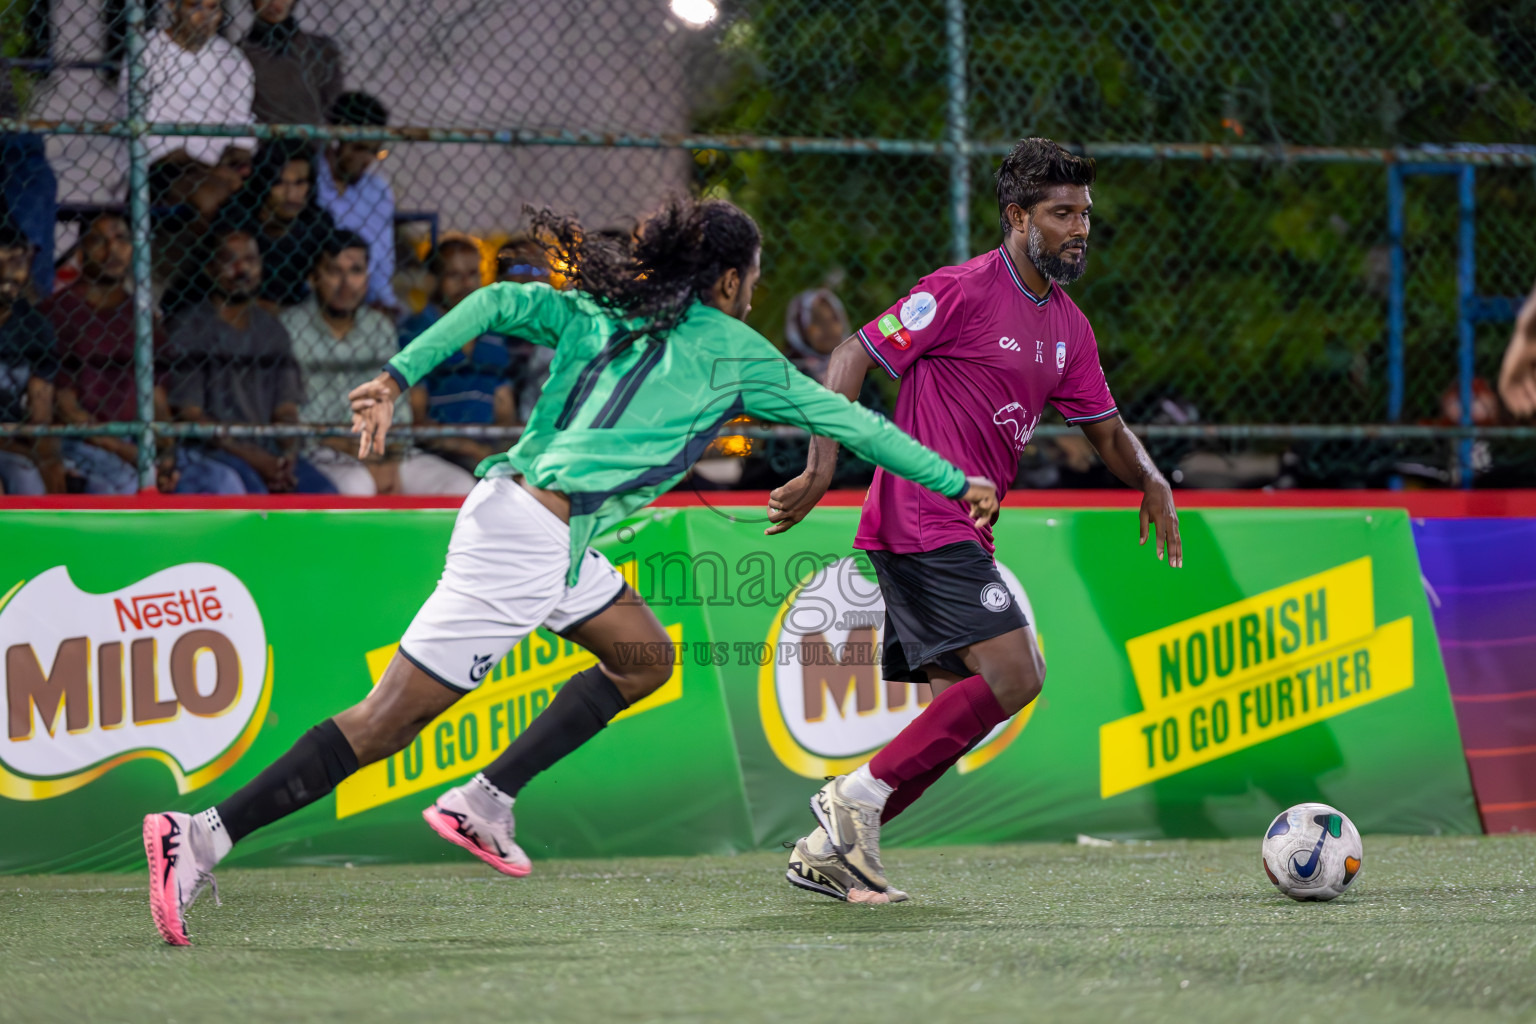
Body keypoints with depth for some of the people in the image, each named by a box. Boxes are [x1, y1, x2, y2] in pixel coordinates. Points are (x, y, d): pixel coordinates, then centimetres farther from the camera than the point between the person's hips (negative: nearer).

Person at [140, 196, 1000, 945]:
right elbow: (841, 418, 7)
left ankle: (486, 802, 16)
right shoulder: (733, 350, 0)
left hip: (514, 505, 9)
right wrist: (958, 484, 16)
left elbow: (499, 303, 3)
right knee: (387, 721, -8)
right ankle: (203, 837, -12)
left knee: (645, 658, 22)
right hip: (528, 541, -9)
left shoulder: (604, 310, 16)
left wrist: (398, 377, -2)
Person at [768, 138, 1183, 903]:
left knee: (964, 705, 6)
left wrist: (1150, 480, 2)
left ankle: (828, 850, 9)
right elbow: (852, 359, -10)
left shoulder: (1067, 328, 16)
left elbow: (1106, 431, 24)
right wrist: (822, 469, -20)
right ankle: (858, 796, -13)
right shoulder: (965, 291, -10)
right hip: (923, 520, -9)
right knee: (1013, 672, -19)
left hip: (960, 534, 9)